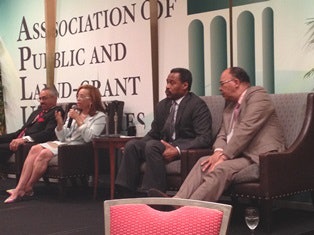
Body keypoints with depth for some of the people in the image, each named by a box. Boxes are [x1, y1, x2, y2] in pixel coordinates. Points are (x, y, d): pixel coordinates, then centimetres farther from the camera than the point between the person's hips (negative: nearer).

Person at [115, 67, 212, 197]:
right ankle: (125, 193, -18)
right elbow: (153, 133, 20)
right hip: (165, 145, 7)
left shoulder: (198, 105, -6)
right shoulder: (162, 105, 17)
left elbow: (204, 138, -15)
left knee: (152, 145, -31)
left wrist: (177, 150, -28)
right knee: (132, 145, -16)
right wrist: (137, 146, -1)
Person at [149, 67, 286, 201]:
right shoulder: (230, 106, 22)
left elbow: (246, 129, -16)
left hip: (260, 158, -8)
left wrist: (224, 155, -18)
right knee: (204, 162, -14)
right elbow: (222, 135, 17)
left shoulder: (258, 95, -5)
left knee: (221, 169, -29)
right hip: (241, 155, 8)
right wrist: (218, 151, -6)